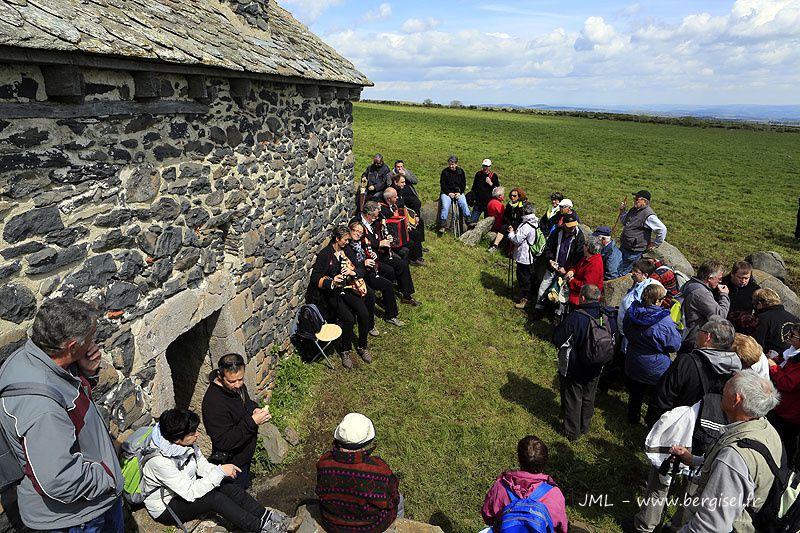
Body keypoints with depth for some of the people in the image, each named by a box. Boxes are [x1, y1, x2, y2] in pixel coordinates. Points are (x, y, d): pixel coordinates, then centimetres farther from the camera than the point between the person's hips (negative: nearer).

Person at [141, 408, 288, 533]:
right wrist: (220, 472, -30)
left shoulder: (186, 443, -14)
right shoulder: (159, 461, -35)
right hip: (166, 507, -7)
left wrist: (220, 469, -20)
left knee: (231, 488, -13)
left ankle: (266, 516, -3)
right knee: (215, 498, -26)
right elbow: (190, 493, -33)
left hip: (187, 486, 7)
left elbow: (202, 466, 0)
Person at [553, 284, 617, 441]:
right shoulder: (608, 317, -13)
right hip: (595, 369, 5)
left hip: (573, 369, -5)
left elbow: (557, 340, -23)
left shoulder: (574, 318, -31)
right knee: (589, 398, 25)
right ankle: (584, 427, 44)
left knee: (572, 400, 15)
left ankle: (572, 432, 30)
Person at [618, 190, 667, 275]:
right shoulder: (634, 210, 7)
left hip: (633, 251, -9)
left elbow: (662, 229, -20)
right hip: (623, 246, 9)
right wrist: (622, 211, 6)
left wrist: (655, 244, -12)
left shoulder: (649, 215, -22)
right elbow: (623, 221, 23)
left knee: (621, 273, -3)